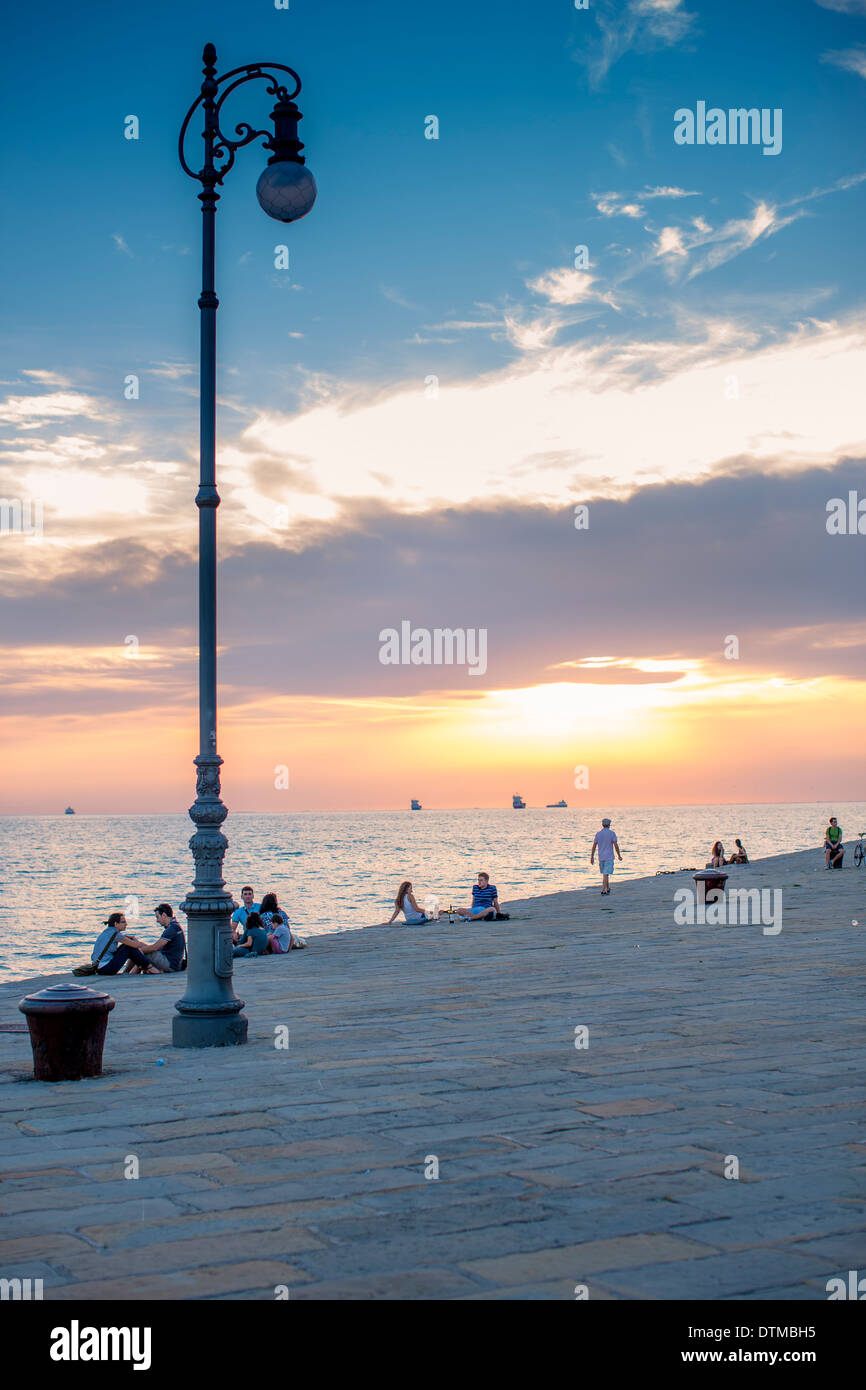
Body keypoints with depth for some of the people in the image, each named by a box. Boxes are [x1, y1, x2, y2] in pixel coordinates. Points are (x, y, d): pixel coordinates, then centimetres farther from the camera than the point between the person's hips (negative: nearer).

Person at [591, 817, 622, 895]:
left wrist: (592, 857, 7)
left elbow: (594, 846, 2)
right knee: (605, 874, -7)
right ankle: (603, 890, -14)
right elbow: (616, 845, -10)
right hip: (609, 857, -4)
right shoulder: (612, 833, -7)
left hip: (601, 857, 4)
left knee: (605, 873, 19)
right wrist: (619, 855, 0)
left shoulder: (598, 833, 2)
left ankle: (608, 889, 29)